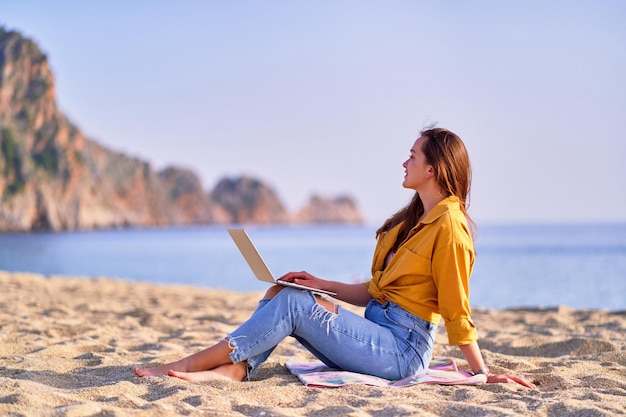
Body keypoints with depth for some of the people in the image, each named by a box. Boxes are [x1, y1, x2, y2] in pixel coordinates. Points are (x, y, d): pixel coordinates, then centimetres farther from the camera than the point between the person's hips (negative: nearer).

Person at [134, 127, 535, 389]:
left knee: (293, 302, -19)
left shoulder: (448, 226, -12)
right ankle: (233, 370, -30)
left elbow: (457, 312, -12)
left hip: (403, 348, -9)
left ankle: (190, 364, -19)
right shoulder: (411, 221, 18)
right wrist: (322, 284, 8)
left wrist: (483, 373, -13)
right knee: (279, 291, -6)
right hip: (375, 331, 9)